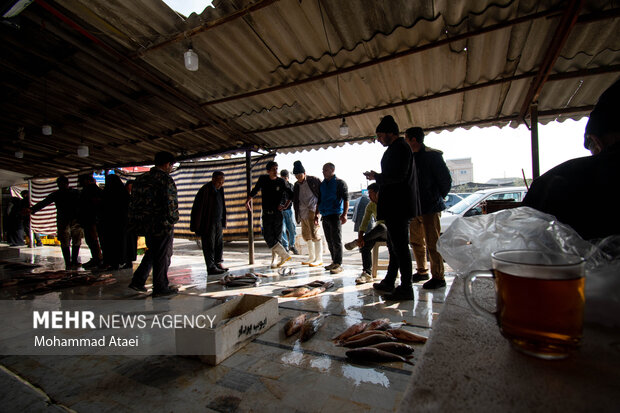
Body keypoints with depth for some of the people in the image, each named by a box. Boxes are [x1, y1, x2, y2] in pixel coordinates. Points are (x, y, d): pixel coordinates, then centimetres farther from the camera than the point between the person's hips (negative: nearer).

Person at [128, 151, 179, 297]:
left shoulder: (140, 178, 11)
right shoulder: (166, 179, -14)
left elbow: (133, 202, 13)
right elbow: (170, 203, -19)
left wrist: (136, 221, 17)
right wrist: (173, 219, -5)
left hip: (145, 224, 8)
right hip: (162, 225, -7)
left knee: (152, 252, 22)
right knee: (163, 255, 4)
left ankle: (138, 280, 20)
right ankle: (160, 287, 13)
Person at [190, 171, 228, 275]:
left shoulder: (219, 190, 10)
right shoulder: (205, 190, -16)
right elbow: (198, 208, -16)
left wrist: (222, 223, 19)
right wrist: (198, 227, -17)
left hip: (218, 222, 8)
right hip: (208, 224, -8)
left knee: (219, 244, 12)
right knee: (209, 246, 0)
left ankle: (218, 264, 22)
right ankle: (211, 268, 6)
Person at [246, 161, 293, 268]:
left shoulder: (280, 181, 0)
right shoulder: (263, 179, 4)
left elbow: (290, 194, 10)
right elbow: (255, 190, 19)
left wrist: (286, 206, 0)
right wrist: (248, 200, 10)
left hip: (277, 213, -1)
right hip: (266, 214, 1)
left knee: (276, 237, 1)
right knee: (268, 237, -9)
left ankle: (274, 261, 11)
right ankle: (284, 255, 0)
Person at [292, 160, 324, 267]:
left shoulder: (314, 180, -5)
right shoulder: (296, 185, 12)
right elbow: (294, 199, 16)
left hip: (312, 211, -7)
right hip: (302, 213, 7)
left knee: (314, 235, -8)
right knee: (306, 235, 14)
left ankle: (319, 259, 1)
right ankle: (311, 257, 28)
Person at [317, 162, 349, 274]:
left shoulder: (340, 183, -3)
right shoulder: (322, 184, 17)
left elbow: (346, 199, -9)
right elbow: (319, 200, 23)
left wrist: (344, 214, -17)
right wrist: (317, 214, 18)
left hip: (335, 215, -7)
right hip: (325, 216, 7)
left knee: (336, 241, -5)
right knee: (329, 241, 11)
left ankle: (338, 264, 1)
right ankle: (334, 262, 21)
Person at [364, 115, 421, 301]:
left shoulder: (399, 148, -12)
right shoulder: (399, 148, 20)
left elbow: (397, 176, -23)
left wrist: (376, 177, -9)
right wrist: (378, 177, 12)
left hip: (398, 207, -11)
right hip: (397, 207, 11)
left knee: (400, 246, -5)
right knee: (395, 245, 16)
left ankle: (406, 288, 5)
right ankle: (389, 283, 28)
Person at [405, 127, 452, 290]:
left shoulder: (433, 155, -9)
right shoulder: (411, 157, 12)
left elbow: (446, 180, -8)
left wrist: (438, 198, -1)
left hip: (430, 208, -8)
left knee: (432, 244, -3)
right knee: (416, 242, 15)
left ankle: (438, 278, 9)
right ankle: (422, 271, 30)